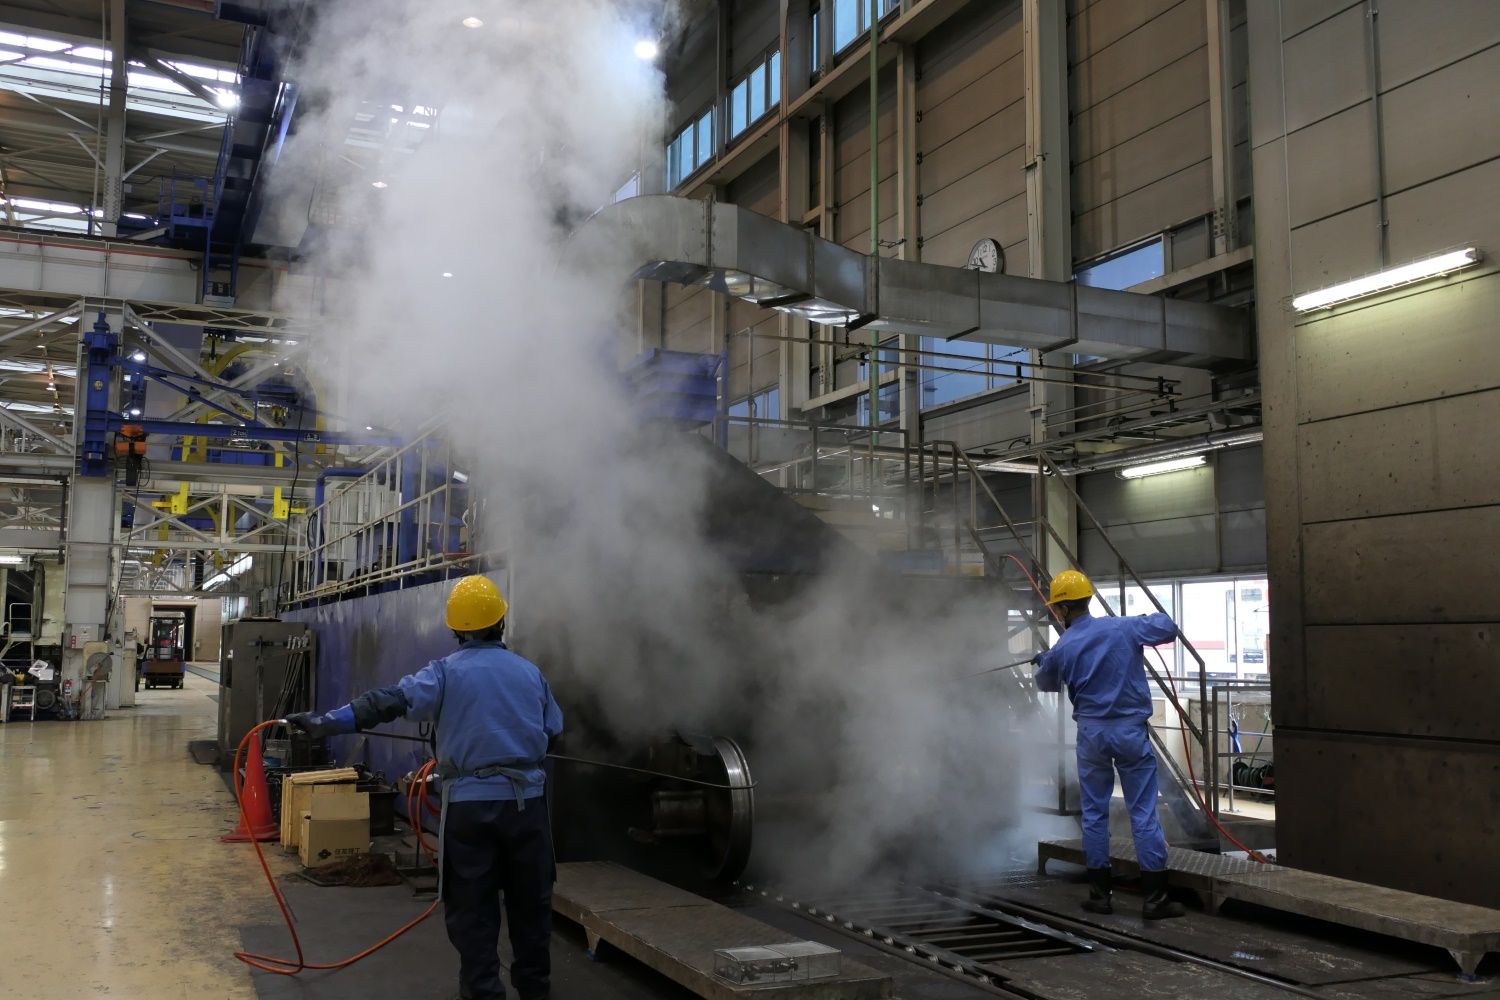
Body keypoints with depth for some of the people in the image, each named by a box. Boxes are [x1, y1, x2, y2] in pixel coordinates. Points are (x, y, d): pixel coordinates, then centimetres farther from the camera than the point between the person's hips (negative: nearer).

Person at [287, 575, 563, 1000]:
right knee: (530, 897, 15)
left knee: (472, 902, 8)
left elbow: (388, 702, -15)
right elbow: (553, 730, 11)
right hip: (526, 797, 3)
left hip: (471, 801, -3)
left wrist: (325, 722, -16)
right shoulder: (530, 671, 5)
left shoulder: (446, 672, -5)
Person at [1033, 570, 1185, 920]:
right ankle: (1156, 898, 3)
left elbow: (1047, 684, 17)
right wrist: (1143, 621, 22)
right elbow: (1167, 627, 4)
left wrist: (1042, 664, 40)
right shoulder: (1123, 628, -7)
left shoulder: (1060, 651, -4)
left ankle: (1100, 894, 15)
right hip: (1131, 731, 0)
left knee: (1094, 813, 12)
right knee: (1144, 813, 2)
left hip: (1092, 733, 1)